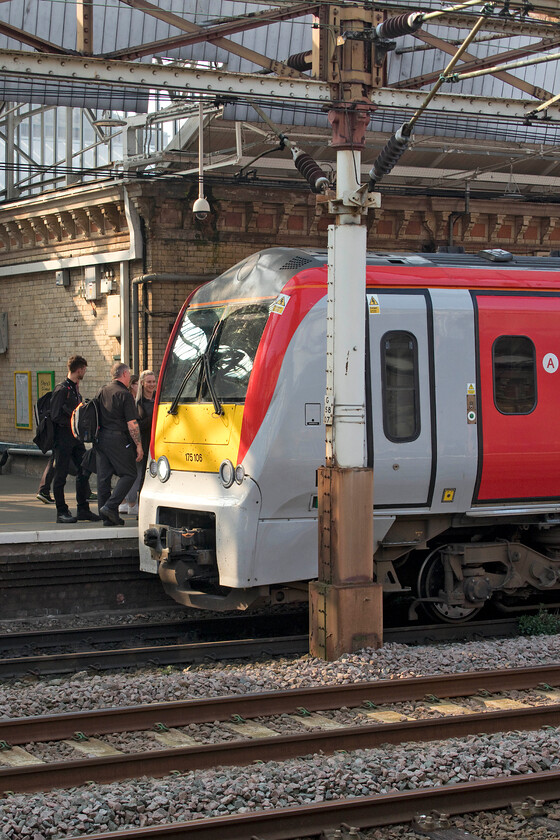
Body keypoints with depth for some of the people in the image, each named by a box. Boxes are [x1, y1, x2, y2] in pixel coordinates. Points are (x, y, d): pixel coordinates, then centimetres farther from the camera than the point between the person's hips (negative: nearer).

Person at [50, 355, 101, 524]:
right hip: (63, 438, -9)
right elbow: (56, 416, -16)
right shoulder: (62, 390, -12)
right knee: (61, 475, -1)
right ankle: (61, 512, 4)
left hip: (76, 438, 9)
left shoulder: (75, 390, 15)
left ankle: (83, 510, 14)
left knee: (83, 472, 7)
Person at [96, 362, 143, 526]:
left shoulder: (102, 392, 12)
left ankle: (107, 516, 10)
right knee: (128, 474, 0)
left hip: (101, 438, 7)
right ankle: (110, 506, -12)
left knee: (103, 477, 7)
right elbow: (132, 424, -13)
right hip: (118, 439, -7)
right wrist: (138, 445, -9)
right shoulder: (125, 395, -10)